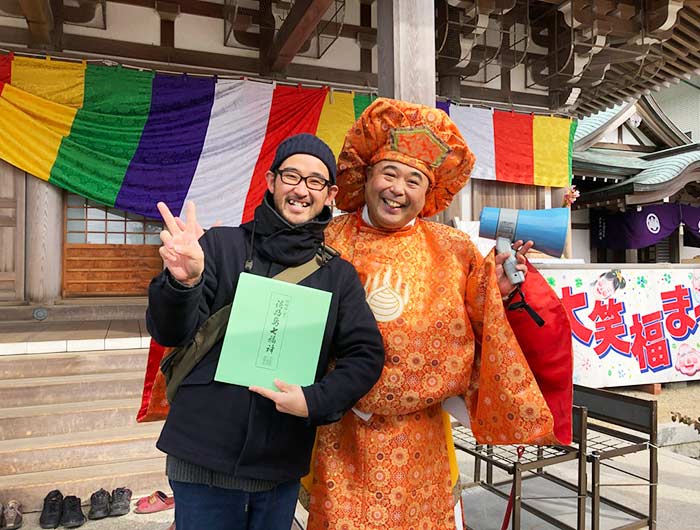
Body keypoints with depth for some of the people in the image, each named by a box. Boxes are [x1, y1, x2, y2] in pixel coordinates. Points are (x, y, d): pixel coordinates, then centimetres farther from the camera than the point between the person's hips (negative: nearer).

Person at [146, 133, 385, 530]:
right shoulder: (221, 245, -3)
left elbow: (367, 355, 0)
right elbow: (170, 333, -9)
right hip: (203, 458, -2)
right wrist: (183, 281, -30)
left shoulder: (339, 276, 3)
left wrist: (315, 401, -15)